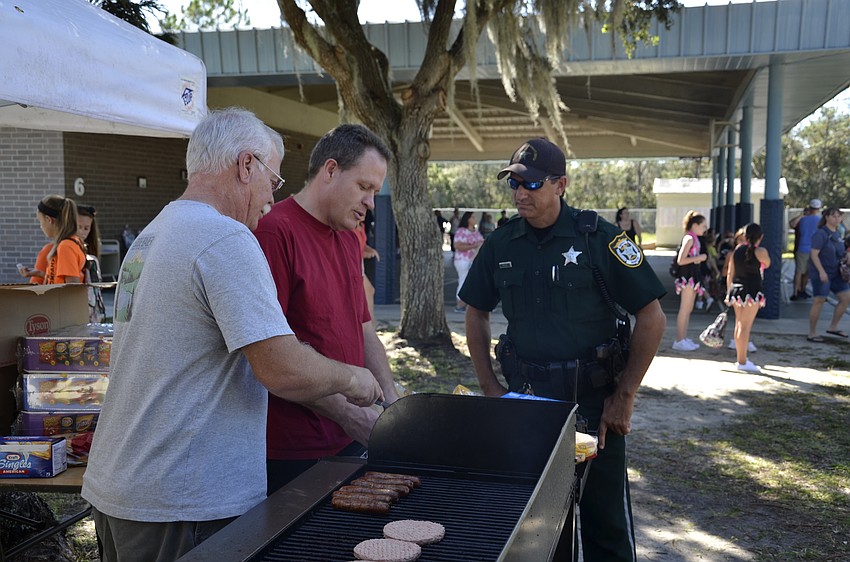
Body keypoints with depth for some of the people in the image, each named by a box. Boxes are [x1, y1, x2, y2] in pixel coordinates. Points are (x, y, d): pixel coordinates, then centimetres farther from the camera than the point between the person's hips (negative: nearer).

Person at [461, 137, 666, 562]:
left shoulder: (598, 238, -10)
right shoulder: (500, 244, 1)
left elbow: (652, 317, -9)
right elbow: (476, 313, 12)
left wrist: (624, 396, -9)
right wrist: (490, 388, 5)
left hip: (593, 399, -3)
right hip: (526, 397, 4)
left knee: (605, 520, 8)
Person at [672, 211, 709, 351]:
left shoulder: (694, 238, 14)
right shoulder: (689, 238, -14)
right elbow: (680, 260, -21)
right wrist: (699, 257, -17)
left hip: (692, 276, 10)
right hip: (687, 276, -10)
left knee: (689, 309, 13)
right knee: (684, 309, -5)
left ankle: (684, 338, 19)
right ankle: (679, 340, 0)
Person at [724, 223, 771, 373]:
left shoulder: (737, 250, 7)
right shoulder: (760, 251, -9)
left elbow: (730, 273, 9)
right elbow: (767, 265, 12)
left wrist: (729, 293, 15)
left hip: (736, 290, 6)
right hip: (752, 291, -6)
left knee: (739, 325, 14)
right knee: (746, 327, -5)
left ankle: (741, 359, 23)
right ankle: (742, 362, -2)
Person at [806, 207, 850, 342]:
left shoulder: (837, 234, 11)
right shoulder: (820, 233, -13)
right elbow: (814, 254, -18)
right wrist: (821, 271, -23)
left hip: (835, 273, 8)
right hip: (821, 274, -8)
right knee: (819, 301, -5)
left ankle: (833, 327, 20)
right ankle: (812, 334, 4)